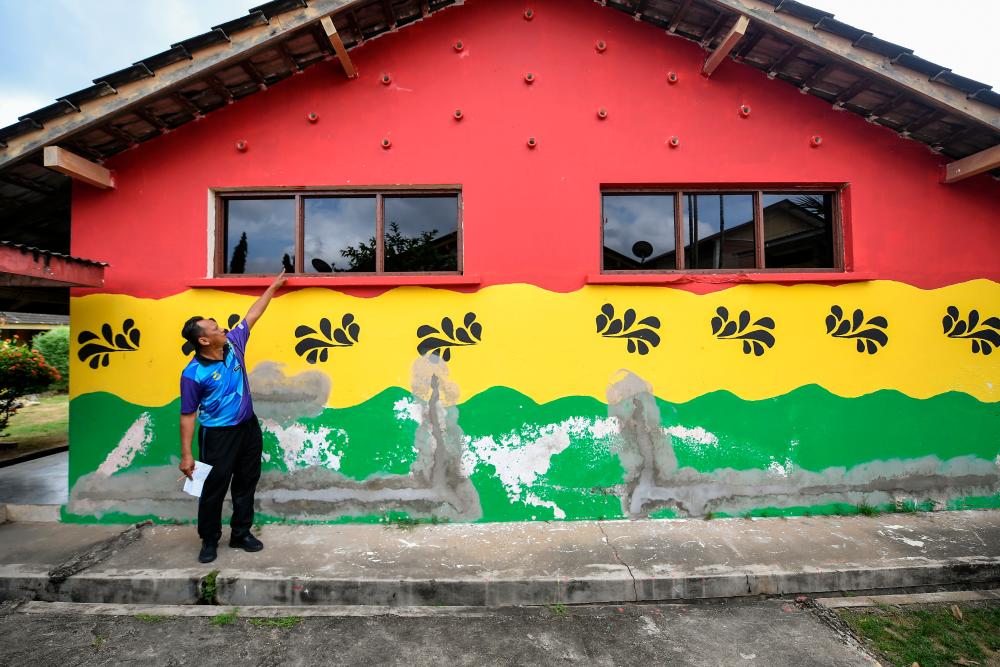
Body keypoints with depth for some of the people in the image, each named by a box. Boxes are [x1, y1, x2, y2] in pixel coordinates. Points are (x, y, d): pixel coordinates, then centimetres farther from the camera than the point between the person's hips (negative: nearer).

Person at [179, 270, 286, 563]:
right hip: (218, 435, -5)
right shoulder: (193, 373, -19)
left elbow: (252, 314, 5)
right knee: (214, 489, 7)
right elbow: (188, 415, -14)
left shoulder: (233, 344, -6)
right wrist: (186, 454, -14)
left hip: (248, 427, 6)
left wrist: (273, 287, 11)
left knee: (246, 483, 14)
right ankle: (209, 541, 27)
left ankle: (241, 534, 29)